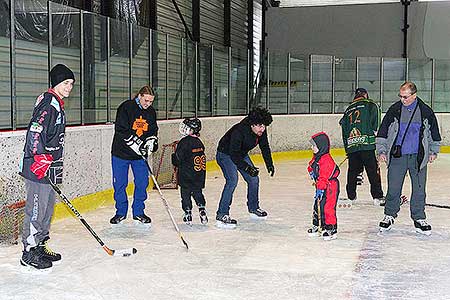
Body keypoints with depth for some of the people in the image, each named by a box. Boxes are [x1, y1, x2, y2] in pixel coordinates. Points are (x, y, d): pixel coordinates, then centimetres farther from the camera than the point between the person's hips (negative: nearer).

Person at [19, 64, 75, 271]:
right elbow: (35, 131, -25)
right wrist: (41, 158, -27)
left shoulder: (58, 105, 19)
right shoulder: (48, 103, -14)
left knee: (47, 209, 16)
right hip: (38, 169, -11)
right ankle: (29, 253, 4)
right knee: (36, 210, -4)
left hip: (49, 169, 11)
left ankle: (40, 246, 27)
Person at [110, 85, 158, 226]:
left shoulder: (151, 111, 4)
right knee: (120, 184, 3)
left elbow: (153, 130, 14)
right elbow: (121, 130, -19)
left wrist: (151, 141, -7)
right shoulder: (126, 107, -14)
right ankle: (121, 212, 19)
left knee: (142, 183, 3)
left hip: (140, 155, 4)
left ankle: (138, 211, 18)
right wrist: (136, 144, -22)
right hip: (121, 152, -4)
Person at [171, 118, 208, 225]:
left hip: (186, 176, -6)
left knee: (186, 194, 5)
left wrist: (173, 157, 9)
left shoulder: (184, 142, -15)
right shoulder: (199, 142, 7)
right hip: (199, 176, 6)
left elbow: (178, 159, -14)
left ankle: (188, 213, 7)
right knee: (197, 193, 17)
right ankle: (202, 210, 12)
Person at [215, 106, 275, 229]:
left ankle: (253, 208, 30)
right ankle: (221, 215, -23)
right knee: (232, 180, -25)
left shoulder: (261, 131, -14)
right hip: (225, 154, -8)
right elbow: (234, 155, -37)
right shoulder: (239, 131, -36)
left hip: (241, 154, 8)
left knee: (254, 179, 8)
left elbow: (264, 147, 5)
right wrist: (247, 168, -43)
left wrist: (269, 164, 1)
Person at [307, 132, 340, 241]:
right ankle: (317, 226, 28)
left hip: (329, 187, -10)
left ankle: (331, 229, -1)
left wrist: (320, 189, -25)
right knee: (317, 206, 15)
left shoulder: (326, 159, -22)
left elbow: (324, 177, -25)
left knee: (327, 207, -9)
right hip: (321, 186, 10)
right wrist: (311, 171, 8)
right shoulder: (316, 158, 10)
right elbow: (311, 167, 28)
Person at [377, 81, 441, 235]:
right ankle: (389, 215, 19)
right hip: (397, 156, 0)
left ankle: (419, 219, 16)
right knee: (393, 188, 2)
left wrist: (433, 151, 14)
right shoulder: (394, 109, -1)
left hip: (418, 157, 1)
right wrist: (381, 151, -1)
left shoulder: (426, 111, 1)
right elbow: (382, 131, 4)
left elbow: (434, 132, 14)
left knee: (419, 190, 4)